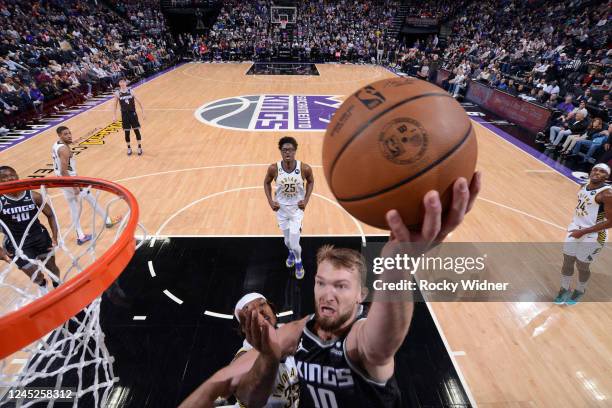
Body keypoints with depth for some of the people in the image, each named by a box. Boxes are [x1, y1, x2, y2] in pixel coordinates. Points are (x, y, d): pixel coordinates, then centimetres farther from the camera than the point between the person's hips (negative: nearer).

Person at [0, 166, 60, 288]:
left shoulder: (33, 196, -9)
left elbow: (50, 215, 1)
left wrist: (55, 238, -7)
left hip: (40, 237, 1)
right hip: (16, 244, -1)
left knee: (51, 267, 16)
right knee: (36, 276, 7)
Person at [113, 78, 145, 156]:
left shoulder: (131, 91, -3)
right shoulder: (117, 93, -2)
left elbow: (138, 102, 1)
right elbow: (115, 105, 7)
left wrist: (143, 112, -2)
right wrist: (115, 116, 5)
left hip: (133, 113, 0)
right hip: (124, 114, 1)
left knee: (136, 130, 1)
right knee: (126, 132, 5)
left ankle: (139, 147, 13)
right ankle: (129, 148, 19)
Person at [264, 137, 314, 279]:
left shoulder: (304, 168, -21)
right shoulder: (274, 168, -19)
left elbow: (311, 182, 0)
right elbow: (267, 182, 2)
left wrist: (306, 200, -8)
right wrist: (270, 201, -7)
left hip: (297, 208, -2)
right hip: (281, 208, 2)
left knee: (294, 243, -6)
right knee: (288, 241, 16)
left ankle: (298, 262, 28)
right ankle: (291, 253, 54)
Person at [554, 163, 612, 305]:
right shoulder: (583, 188, 2)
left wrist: (583, 232, -22)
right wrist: (575, 226, 16)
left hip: (592, 236, -6)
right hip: (574, 230, 6)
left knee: (582, 266, 11)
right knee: (567, 262, 13)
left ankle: (580, 291, 37)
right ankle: (564, 290, 32)